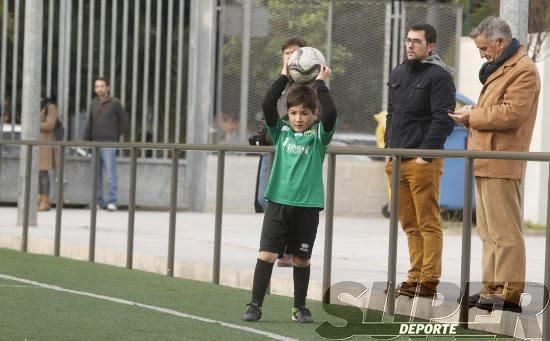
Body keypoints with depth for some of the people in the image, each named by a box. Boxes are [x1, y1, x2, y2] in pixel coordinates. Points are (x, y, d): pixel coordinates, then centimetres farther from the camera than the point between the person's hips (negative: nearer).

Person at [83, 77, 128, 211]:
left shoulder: (115, 103, -1)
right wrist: (86, 139, 5)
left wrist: (117, 135, 5)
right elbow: (90, 123, 13)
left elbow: (124, 120, 6)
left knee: (111, 174, -7)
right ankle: (98, 201, 11)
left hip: (109, 144, -5)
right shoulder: (94, 103, 11)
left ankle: (112, 202, -6)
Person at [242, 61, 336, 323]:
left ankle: (300, 308, 20)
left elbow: (331, 113, -15)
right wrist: (283, 78, -6)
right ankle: (255, 306, 0)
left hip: (307, 206, -1)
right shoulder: (281, 131, 6)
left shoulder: (318, 137, 2)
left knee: (300, 259, 7)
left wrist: (321, 84, -8)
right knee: (266, 254, -5)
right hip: (278, 202, 1)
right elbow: (267, 105, -6)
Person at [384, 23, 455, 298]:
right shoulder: (398, 74, 18)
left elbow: (443, 120, -13)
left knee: (428, 223, -6)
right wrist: (389, 148, 14)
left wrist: (425, 154, -17)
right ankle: (416, 277, 13)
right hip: (397, 160, 8)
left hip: (424, 161, -8)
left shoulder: (439, 76, -6)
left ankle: (428, 281, -6)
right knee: (409, 224, 9)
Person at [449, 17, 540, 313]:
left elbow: (512, 113, -20)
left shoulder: (523, 70, -11)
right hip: (486, 163, 11)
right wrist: (474, 114, 7)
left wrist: (474, 117, -11)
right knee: (488, 232, 13)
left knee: (504, 231, -10)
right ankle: (492, 289, 19)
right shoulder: (500, 67, 23)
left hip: (501, 164, -11)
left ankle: (509, 294, -9)